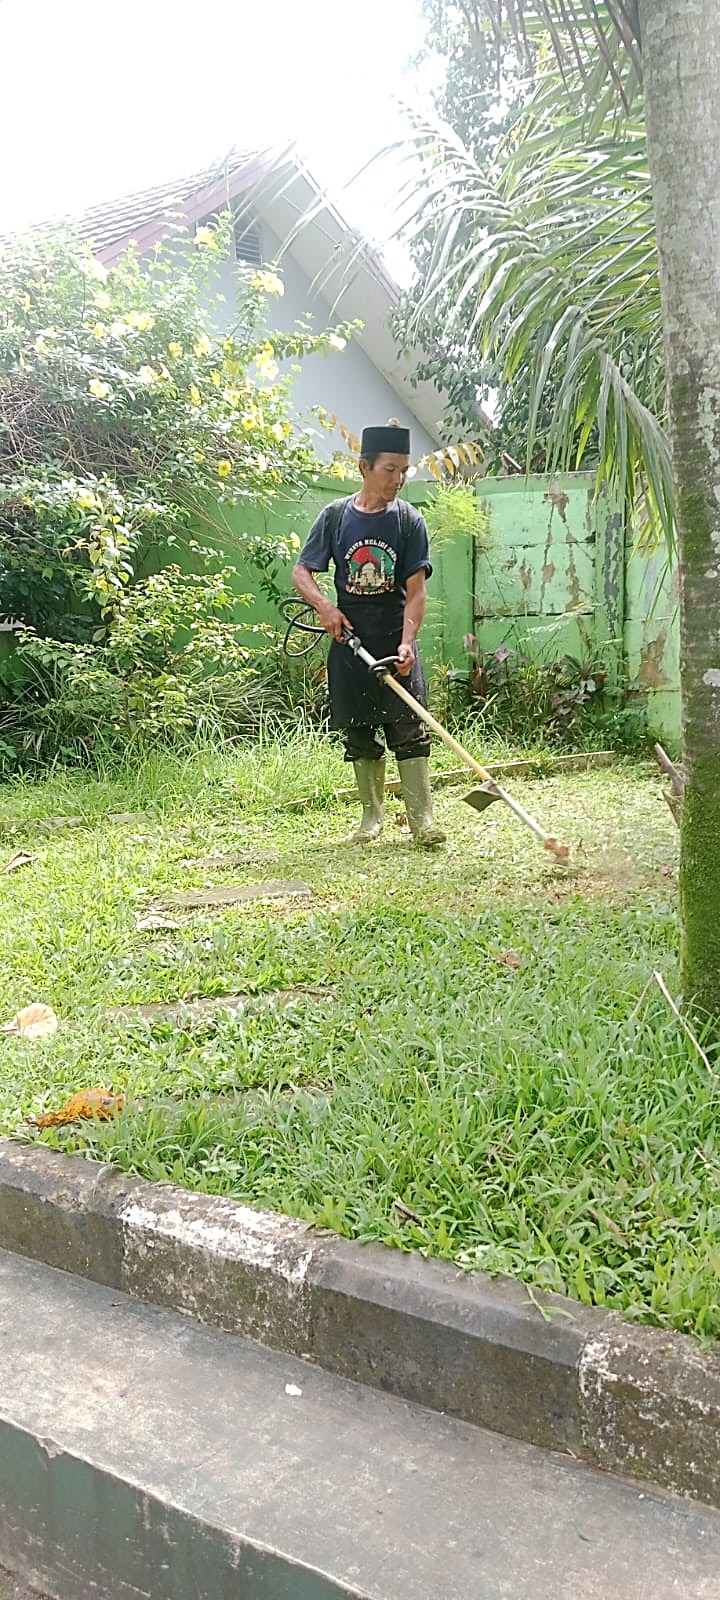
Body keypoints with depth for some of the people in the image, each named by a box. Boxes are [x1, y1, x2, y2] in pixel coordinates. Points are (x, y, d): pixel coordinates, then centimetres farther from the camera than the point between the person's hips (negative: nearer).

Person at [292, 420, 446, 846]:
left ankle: (422, 819, -5)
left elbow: (416, 591, -7)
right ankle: (373, 816, 20)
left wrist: (407, 642, -22)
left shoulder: (410, 522, -2)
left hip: (396, 644, -2)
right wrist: (324, 605, -14)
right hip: (349, 643, 2)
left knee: (411, 731, -7)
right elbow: (302, 572, 6)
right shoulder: (336, 517, 2)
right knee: (360, 734, 8)